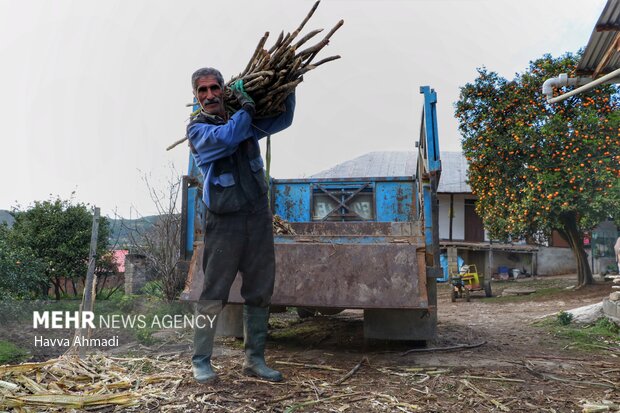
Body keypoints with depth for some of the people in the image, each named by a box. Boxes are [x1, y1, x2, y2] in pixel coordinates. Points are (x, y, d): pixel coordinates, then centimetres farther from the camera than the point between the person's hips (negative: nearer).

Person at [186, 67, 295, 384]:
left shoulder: (244, 121, 13)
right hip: (225, 221, -5)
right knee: (214, 293, -3)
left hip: (258, 216, 5)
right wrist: (247, 109, -10)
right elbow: (226, 138, -21)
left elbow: (283, 119, 19)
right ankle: (200, 360, 11)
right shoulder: (197, 129, -1)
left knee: (260, 291, 7)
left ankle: (254, 359, 18)